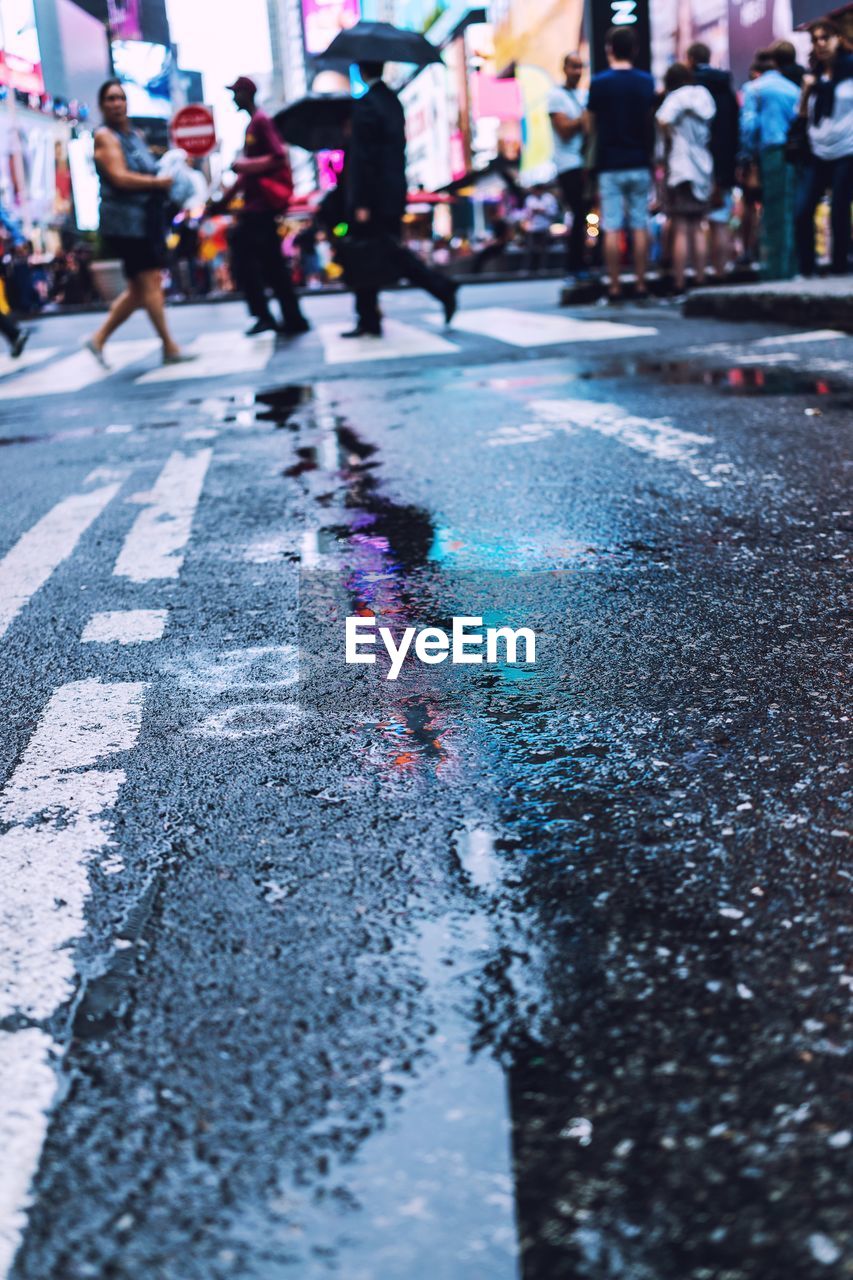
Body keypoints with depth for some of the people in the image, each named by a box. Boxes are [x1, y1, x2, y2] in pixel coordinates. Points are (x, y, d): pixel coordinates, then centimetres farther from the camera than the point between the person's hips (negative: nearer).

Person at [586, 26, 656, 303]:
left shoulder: (599, 83, -6)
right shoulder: (646, 82, 3)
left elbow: (590, 124, 0)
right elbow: (651, 121, 10)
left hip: (610, 164, -3)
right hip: (640, 163, 3)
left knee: (612, 229, -1)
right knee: (640, 226, 6)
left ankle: (615, 287, -1)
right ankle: (641, 285, 6)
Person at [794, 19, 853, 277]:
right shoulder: (815, 75, 13)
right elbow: (803, 113, 13)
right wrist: (806, 90, -1)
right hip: (818, 154, 4)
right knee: (802, 211, -7)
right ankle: (806, 268, 2)